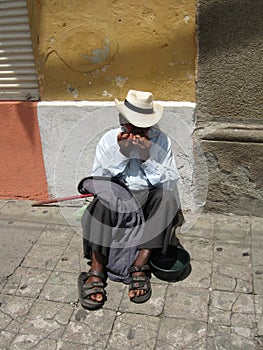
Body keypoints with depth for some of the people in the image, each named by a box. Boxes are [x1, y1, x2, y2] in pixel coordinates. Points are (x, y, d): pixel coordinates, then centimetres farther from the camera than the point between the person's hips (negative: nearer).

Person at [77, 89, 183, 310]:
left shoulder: (161, 141, 2)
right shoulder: (109, 140, 3)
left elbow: (171, 184, -4)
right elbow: (96, 181, -3)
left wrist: (148, 159, -17)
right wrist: (121, 155, -14)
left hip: (150, 199, 1)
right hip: (115, 197, 0)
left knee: (166, 198, -31)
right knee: (103, 202, -32)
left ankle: (140, 267, -28)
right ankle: (96, 273, -28)